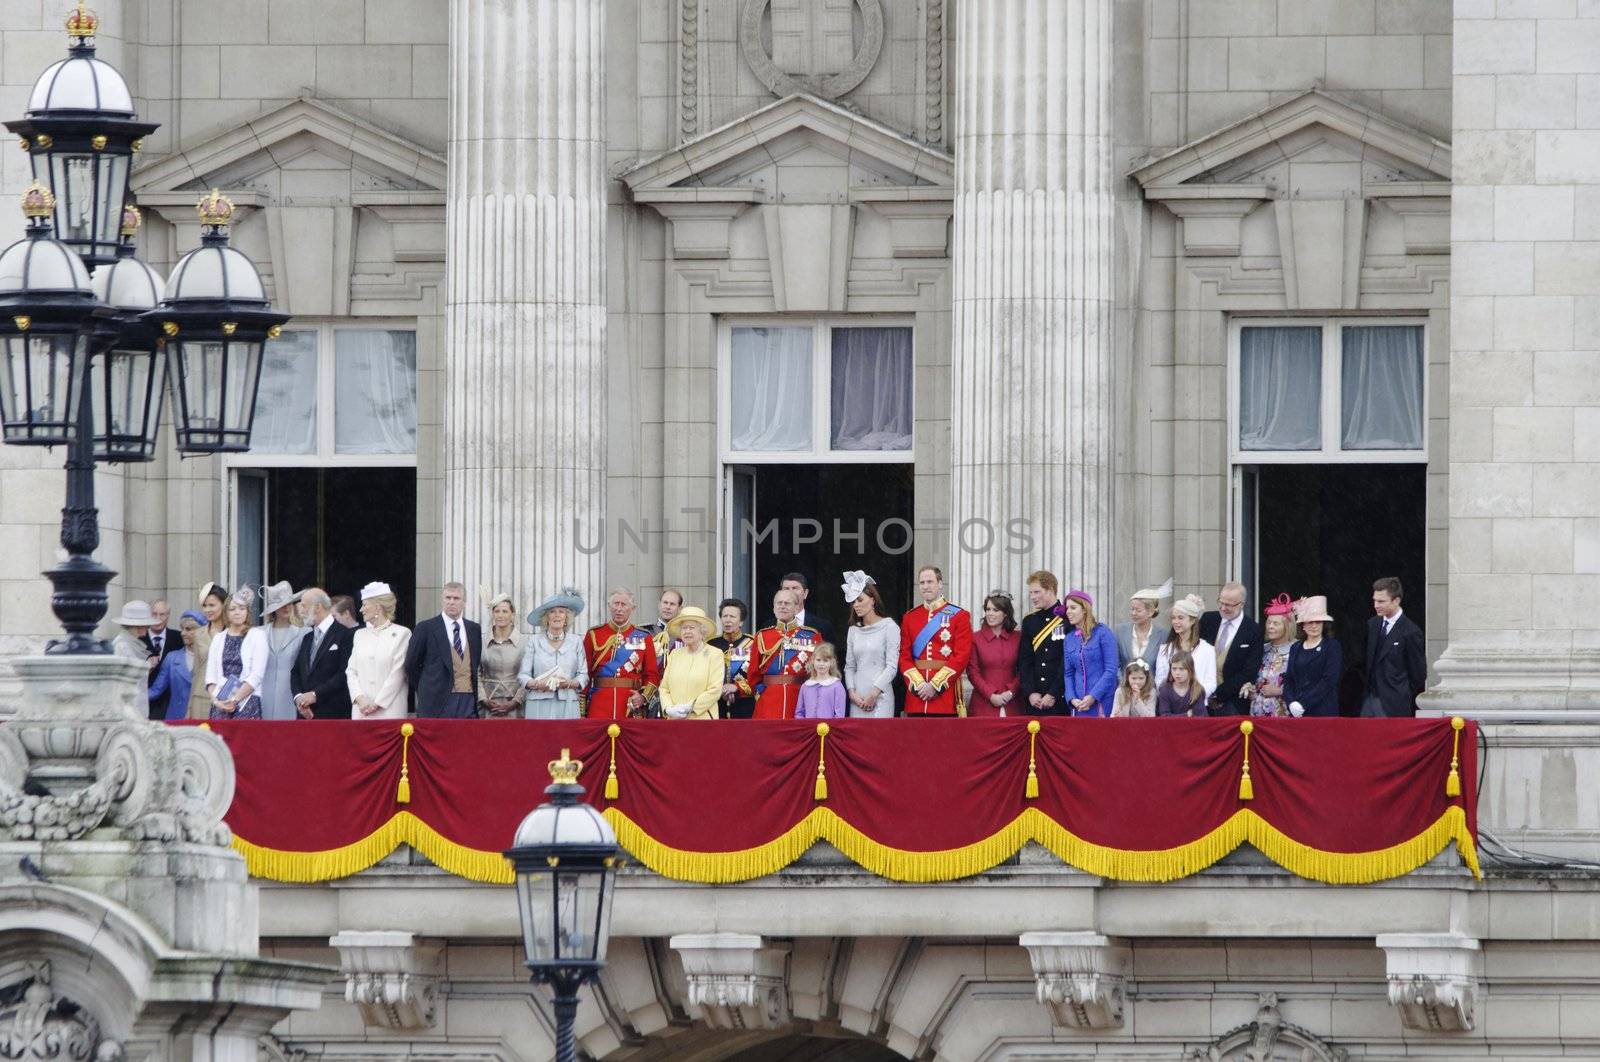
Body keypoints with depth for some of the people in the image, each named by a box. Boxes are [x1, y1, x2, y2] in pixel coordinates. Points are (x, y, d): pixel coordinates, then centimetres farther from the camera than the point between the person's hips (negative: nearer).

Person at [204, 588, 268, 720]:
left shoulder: (257, 635, 4)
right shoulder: (218, 639, 15)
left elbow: (257, 675, -5)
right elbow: (211, 676, 10)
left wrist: (234, 699, -11)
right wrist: (216, 700, -7)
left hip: (247, 702, -3)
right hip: (220, 704, 3)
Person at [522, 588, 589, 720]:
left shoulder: (576, 641, 11)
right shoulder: (534, 641, 9)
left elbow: (583, 675, 7)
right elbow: (523, 675, 4)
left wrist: (570, 683, -13)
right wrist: (536, 684, -15)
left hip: (568, 706, 1)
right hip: (539, 704, -1)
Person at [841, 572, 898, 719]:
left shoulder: (889, 627, -2)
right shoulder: (853, 630, 13)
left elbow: (892, 666, -7)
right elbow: (849, 666, 13)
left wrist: (874, 693, -12)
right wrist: (852, 693, -2)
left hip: (880, 696, -5)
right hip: (857, 699, 5)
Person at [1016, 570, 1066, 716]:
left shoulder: (1067, 619, -4)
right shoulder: (1029, 621, 14)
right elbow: (1024, 662, 11)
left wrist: (1053, 695, -11)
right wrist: (1030, 693, -2)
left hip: (1060, 699, -5)